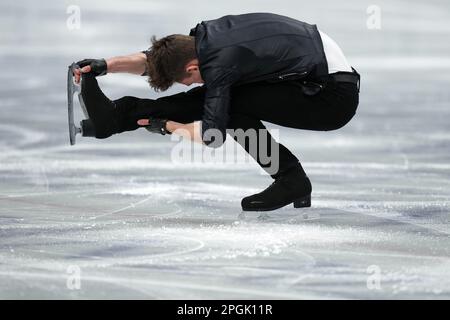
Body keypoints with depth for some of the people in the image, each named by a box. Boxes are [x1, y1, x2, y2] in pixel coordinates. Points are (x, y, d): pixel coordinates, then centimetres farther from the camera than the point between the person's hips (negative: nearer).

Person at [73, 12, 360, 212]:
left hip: (336, 95, -9)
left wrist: (167, 127, -6)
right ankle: (118, 115, 7)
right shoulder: (204, 34, -1)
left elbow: (212, 137, -20)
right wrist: (106, 65, 5)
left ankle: (291, 180, -9)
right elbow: (155, 59, 13)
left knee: (231, 102, -16)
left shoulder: (219, 64, -25)